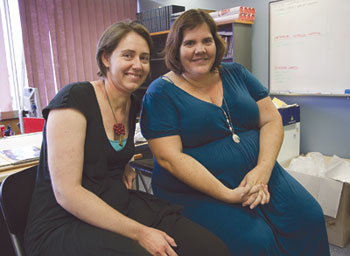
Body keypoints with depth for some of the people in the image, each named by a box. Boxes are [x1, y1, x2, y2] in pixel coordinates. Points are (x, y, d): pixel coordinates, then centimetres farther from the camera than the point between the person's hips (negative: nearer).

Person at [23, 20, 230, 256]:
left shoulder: (133, 105, 6)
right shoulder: (74, 99, -16)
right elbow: (66, 193, -20)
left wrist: (125, 166, 4)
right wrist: (139, 233, -20)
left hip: (122, 206, 6)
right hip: (62, 226, -5)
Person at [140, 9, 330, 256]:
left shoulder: (236, 73, 8)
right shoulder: (161, 92, -7)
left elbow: (272, 120, 5)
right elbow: (169, 157, -15)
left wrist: (263, 170, -13)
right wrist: (228, 195, -20)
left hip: (258, 176, 5)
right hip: (198, 191, -4)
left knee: (310, 218, -13)